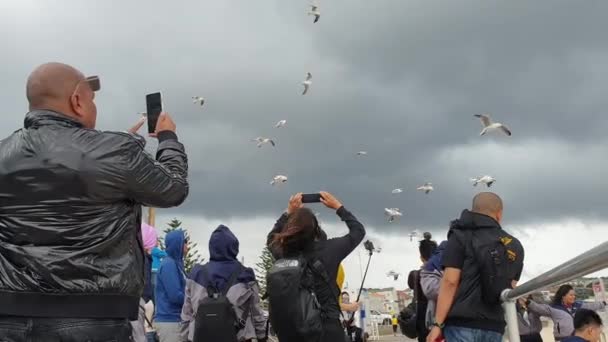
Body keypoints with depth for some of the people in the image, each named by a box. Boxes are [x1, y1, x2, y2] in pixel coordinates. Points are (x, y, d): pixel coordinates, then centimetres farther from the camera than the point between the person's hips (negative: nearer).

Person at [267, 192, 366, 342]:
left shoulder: (282, 253, -6)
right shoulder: (329, 249, -13)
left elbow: (272, 237, 20)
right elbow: (359, 230, 6)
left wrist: (289, 212, 20)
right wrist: (338, 206, 13)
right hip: (326, 327, -3)